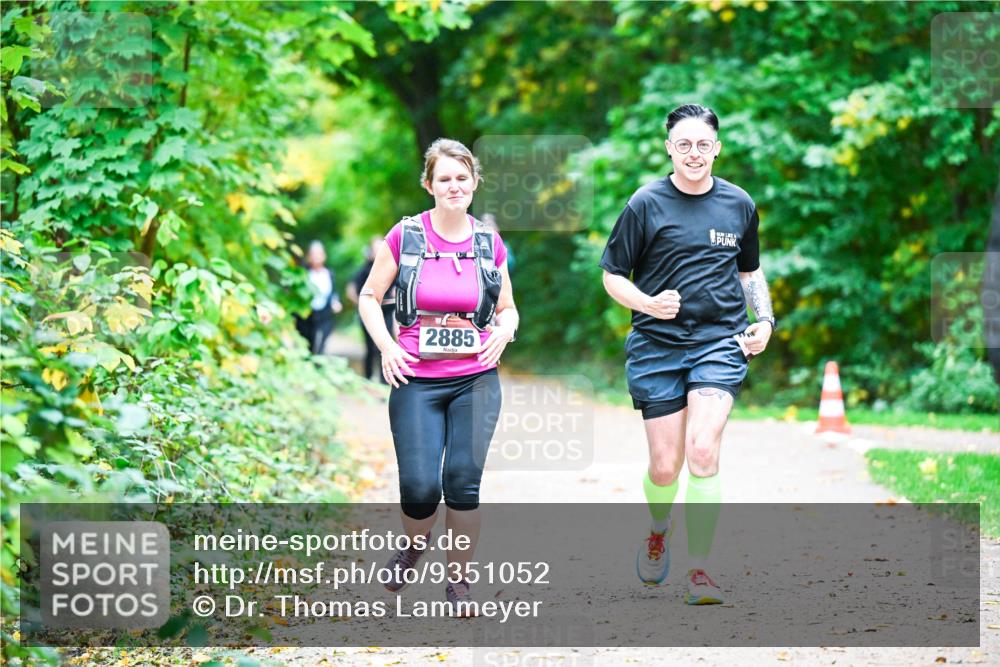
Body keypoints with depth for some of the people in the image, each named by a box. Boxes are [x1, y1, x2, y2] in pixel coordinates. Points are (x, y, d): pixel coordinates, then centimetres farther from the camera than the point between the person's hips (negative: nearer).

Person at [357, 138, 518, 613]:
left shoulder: (490, 244, 6)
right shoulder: (404, 236, -1)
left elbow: (508, 308, 17)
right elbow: (369, 296, 8)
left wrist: (504, 330, -5)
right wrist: (386, 345, -6)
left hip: (476, 380, 1)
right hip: (416, 381, -1)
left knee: (464, 479, -10)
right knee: (420, 486, -8)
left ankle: (458, 581, 8)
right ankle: (413, 547, 27)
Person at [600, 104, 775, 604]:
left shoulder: (739, 205, 8)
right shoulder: (646, 203, -1)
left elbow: (750, 272, 23)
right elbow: (612, 275, 4)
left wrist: (764, 320, 7)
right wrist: (648, 302, -14)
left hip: (720, 342, 1)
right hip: (656, 345, -1)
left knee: (703, 451, -18)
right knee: (665, 466, 1)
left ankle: (699, 572, -11)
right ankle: (658, 531, 37)